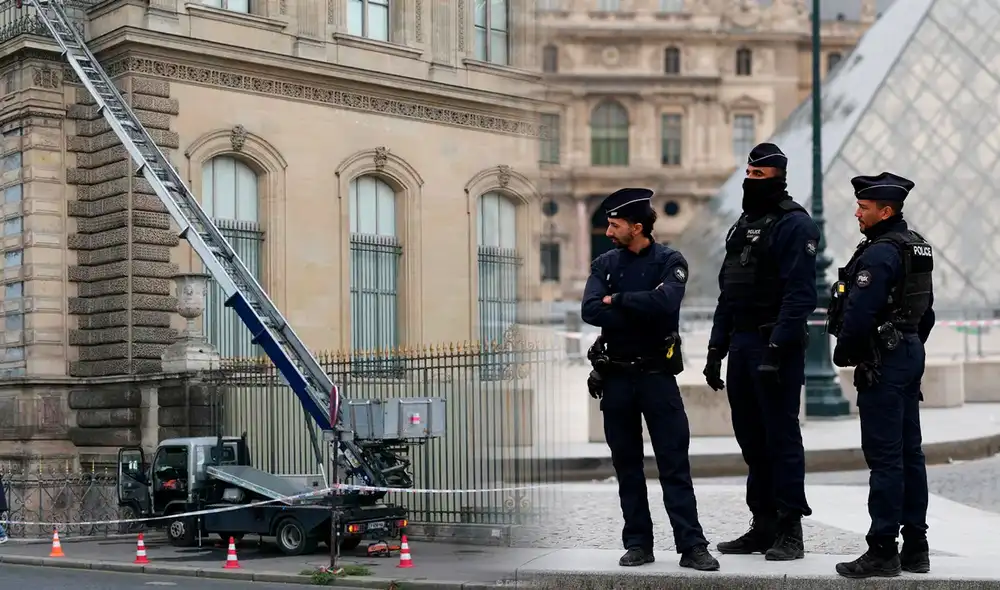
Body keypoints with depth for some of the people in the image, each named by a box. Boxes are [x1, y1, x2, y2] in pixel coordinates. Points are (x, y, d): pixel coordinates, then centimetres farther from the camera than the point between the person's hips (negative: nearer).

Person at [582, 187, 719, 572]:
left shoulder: (670, 261, -2)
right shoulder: (605, 264, 7)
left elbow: (665, 302, -22)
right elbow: (591, 311, -10)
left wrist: (617, 300, -13)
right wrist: (642, 316, -15)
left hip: (657, 375, -3)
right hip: (616, 377, 3)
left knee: (675, 465, -3)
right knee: (627, 467, 8)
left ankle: (692, 547, -1)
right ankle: (638, 544, 16)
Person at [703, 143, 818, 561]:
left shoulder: (794, 224, -8)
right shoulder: (743, 225, 19)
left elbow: (799, 294, -17)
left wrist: (777, 347, -23)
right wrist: (716, 347, 16)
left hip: (776, 345, -8)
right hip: (741, 345, 9)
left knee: (781, 436, -5)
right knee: (751, 438, 11)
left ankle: (790, 532, 2)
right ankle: (763, 525, 20)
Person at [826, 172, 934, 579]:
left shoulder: (879, 253, -17)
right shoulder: (917, 247, 14)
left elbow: (859, 311, -22)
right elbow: (926, 309, 20)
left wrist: (843, 352, -7)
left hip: (883, 362, -10)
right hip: (911, 354, 10)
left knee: (884, 457, -7)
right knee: (909, 453, 12)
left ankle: (882, 551, -4)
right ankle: (915, 548, 18)